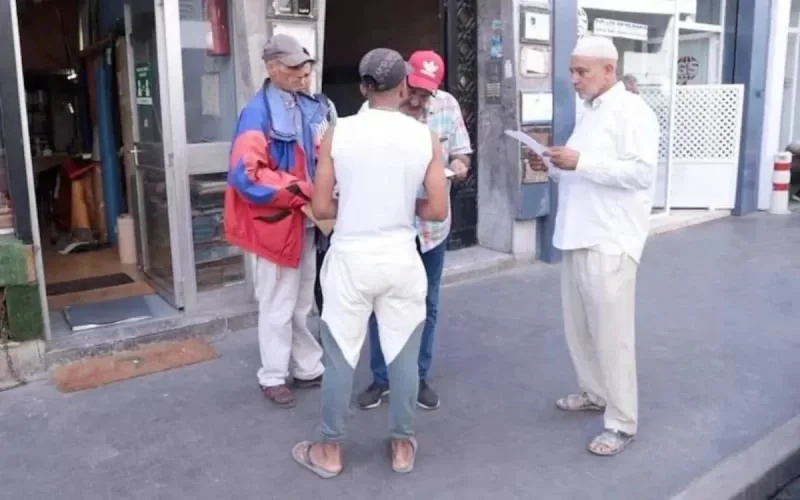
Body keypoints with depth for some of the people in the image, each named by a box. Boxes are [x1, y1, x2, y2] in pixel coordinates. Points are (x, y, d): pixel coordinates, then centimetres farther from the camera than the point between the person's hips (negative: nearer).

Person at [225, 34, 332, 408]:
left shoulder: (310, 108, 3)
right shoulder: (257, 115, -17)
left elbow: (322, 156, 14)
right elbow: (246, 176, -25)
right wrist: (299, 191, -24)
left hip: (305, 220, 7)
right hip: (274, 222, -7)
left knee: (302, 304, 19)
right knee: (278, 306, 7)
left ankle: (308, 369, 34)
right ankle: (273, 377, 25)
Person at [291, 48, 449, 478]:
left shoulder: (337, 133, -6)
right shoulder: (425, 138, -4)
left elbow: (321, 207, -6)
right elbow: (438, 210, -4)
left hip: (350, 258, 0)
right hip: (401, 259, 1)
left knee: (340, 356, 12)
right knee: (402, 355, 14)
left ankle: (330, 451, 26)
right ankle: (402, 447, 29)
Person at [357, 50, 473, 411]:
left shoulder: (448, 106, -2)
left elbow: (460, 152, 4)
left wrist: (459, 165, -19)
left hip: (431, 222, 2)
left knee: (426, 305, 13)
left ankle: (419, 376, 30)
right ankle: (381, 378, 26)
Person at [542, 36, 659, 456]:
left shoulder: (631, 110, -9)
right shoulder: (590, 113, 18)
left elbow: (642, 172, -19)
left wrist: (580, 162, -21)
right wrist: (556, 165, 6)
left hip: (610, 243, -9)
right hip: (578, 237, 9)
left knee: (611, 334, -2)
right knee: (578, 327, 16)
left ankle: (622, 423, 11)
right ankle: (594, 393, 35)